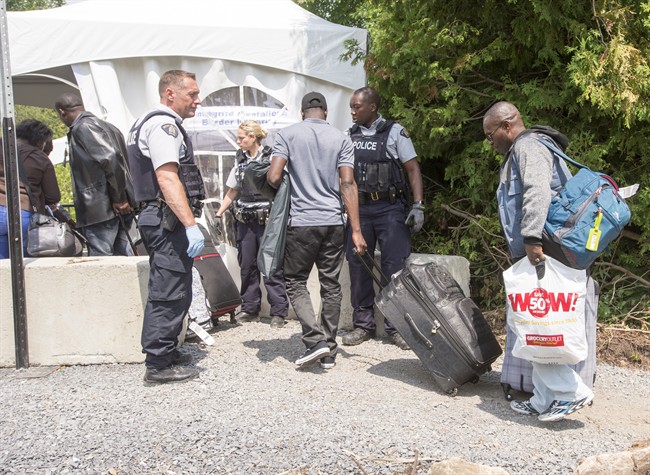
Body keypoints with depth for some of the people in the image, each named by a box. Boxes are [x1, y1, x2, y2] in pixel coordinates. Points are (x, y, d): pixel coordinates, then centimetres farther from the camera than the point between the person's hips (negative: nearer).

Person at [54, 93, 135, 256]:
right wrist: (121, 199, 15)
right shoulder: (105, 125, 20)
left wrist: (118, 198, -16)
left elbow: (111, 158, -20)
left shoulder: (82, 128, -7)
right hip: (121, 208, 9)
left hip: (101, 210, -9)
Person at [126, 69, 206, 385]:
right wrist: (190, 225, -28)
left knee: (170, 292, 18)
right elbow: (168, 178, -23)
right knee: (169, 294, -6)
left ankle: (166, 353, 30)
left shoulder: (151, 123, 22)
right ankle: (159, 365, 1)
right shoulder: (163, 125, -12)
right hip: (168, 220, -11)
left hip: (161, 220, 11)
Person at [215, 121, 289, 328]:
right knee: (247, 266, 10)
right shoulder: (240, 161, 12)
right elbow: (232, 192, 17)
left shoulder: (270, 157, -6)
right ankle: (250, 308, 21)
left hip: (267, 220, -6)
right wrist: (218, 214, 13)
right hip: (245, 220, 6)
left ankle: (279, 312, 2)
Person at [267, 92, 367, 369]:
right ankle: (328, 351, 14)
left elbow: (274, 177, -9)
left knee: (295, 282, 9)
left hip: (300, 221, -2)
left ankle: (315, 339, -6)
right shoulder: (341, 139, 6)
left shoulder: (287, 135, 1)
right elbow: (347, 184, -2)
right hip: (333, 222, 3)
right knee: (331, 286, 10)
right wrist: (356, 230, -3)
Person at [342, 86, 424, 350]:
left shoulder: (394, 132, 0)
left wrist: (418, 205, -9)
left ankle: (396, 326, 6)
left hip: (389, 208, -4)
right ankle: (363, 324, 16)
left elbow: (413, 169, -1)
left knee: (394, 267, -3)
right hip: (358, 208, 4)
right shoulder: (349, 135, 11)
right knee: (358, 266, 5)